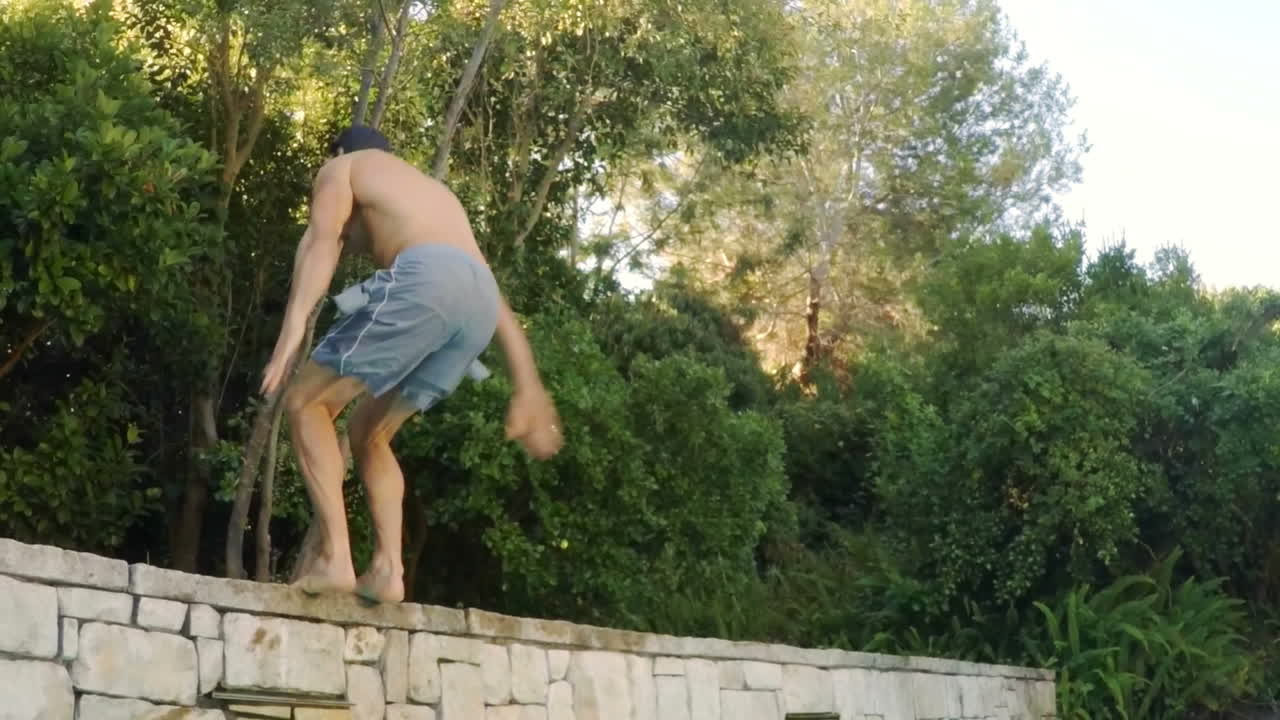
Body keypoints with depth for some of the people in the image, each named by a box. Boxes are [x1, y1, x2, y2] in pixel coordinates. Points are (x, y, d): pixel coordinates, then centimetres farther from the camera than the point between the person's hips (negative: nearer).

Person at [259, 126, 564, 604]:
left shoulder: (342, 167, 25)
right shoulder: (431, 190, 42)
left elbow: (321, 240, 2)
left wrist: (293, 325, -11)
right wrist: (527, 390, 29)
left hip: (423, 280, -6)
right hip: (479, 296, 7)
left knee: (307, 402, 6)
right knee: (368, 432, 21)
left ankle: (334, 558, -7)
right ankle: (387, 569, 8)